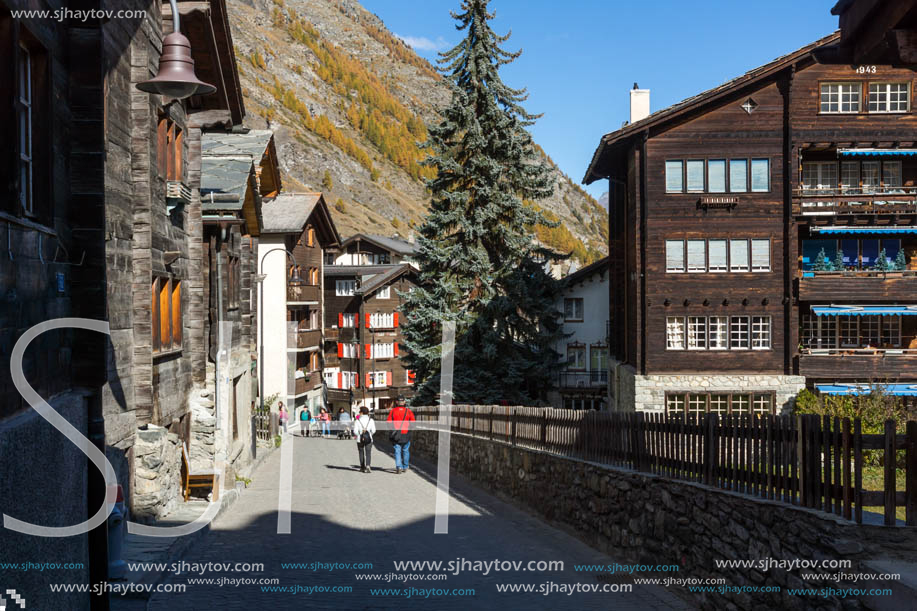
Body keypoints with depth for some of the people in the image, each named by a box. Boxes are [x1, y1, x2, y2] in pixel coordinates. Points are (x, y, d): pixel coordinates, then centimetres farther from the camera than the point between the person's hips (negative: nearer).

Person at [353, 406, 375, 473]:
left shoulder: (358, 421, -4)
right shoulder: (371, 420, 0)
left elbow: (355, 431, -9)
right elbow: (373, 430, -5)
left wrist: (358, 435, 11)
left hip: (360, 440, 0)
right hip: (369, 439, 0)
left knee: (361, 453, 15)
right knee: (368, 453, -2)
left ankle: (362, 467, 23)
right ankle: (367, 466, -21)